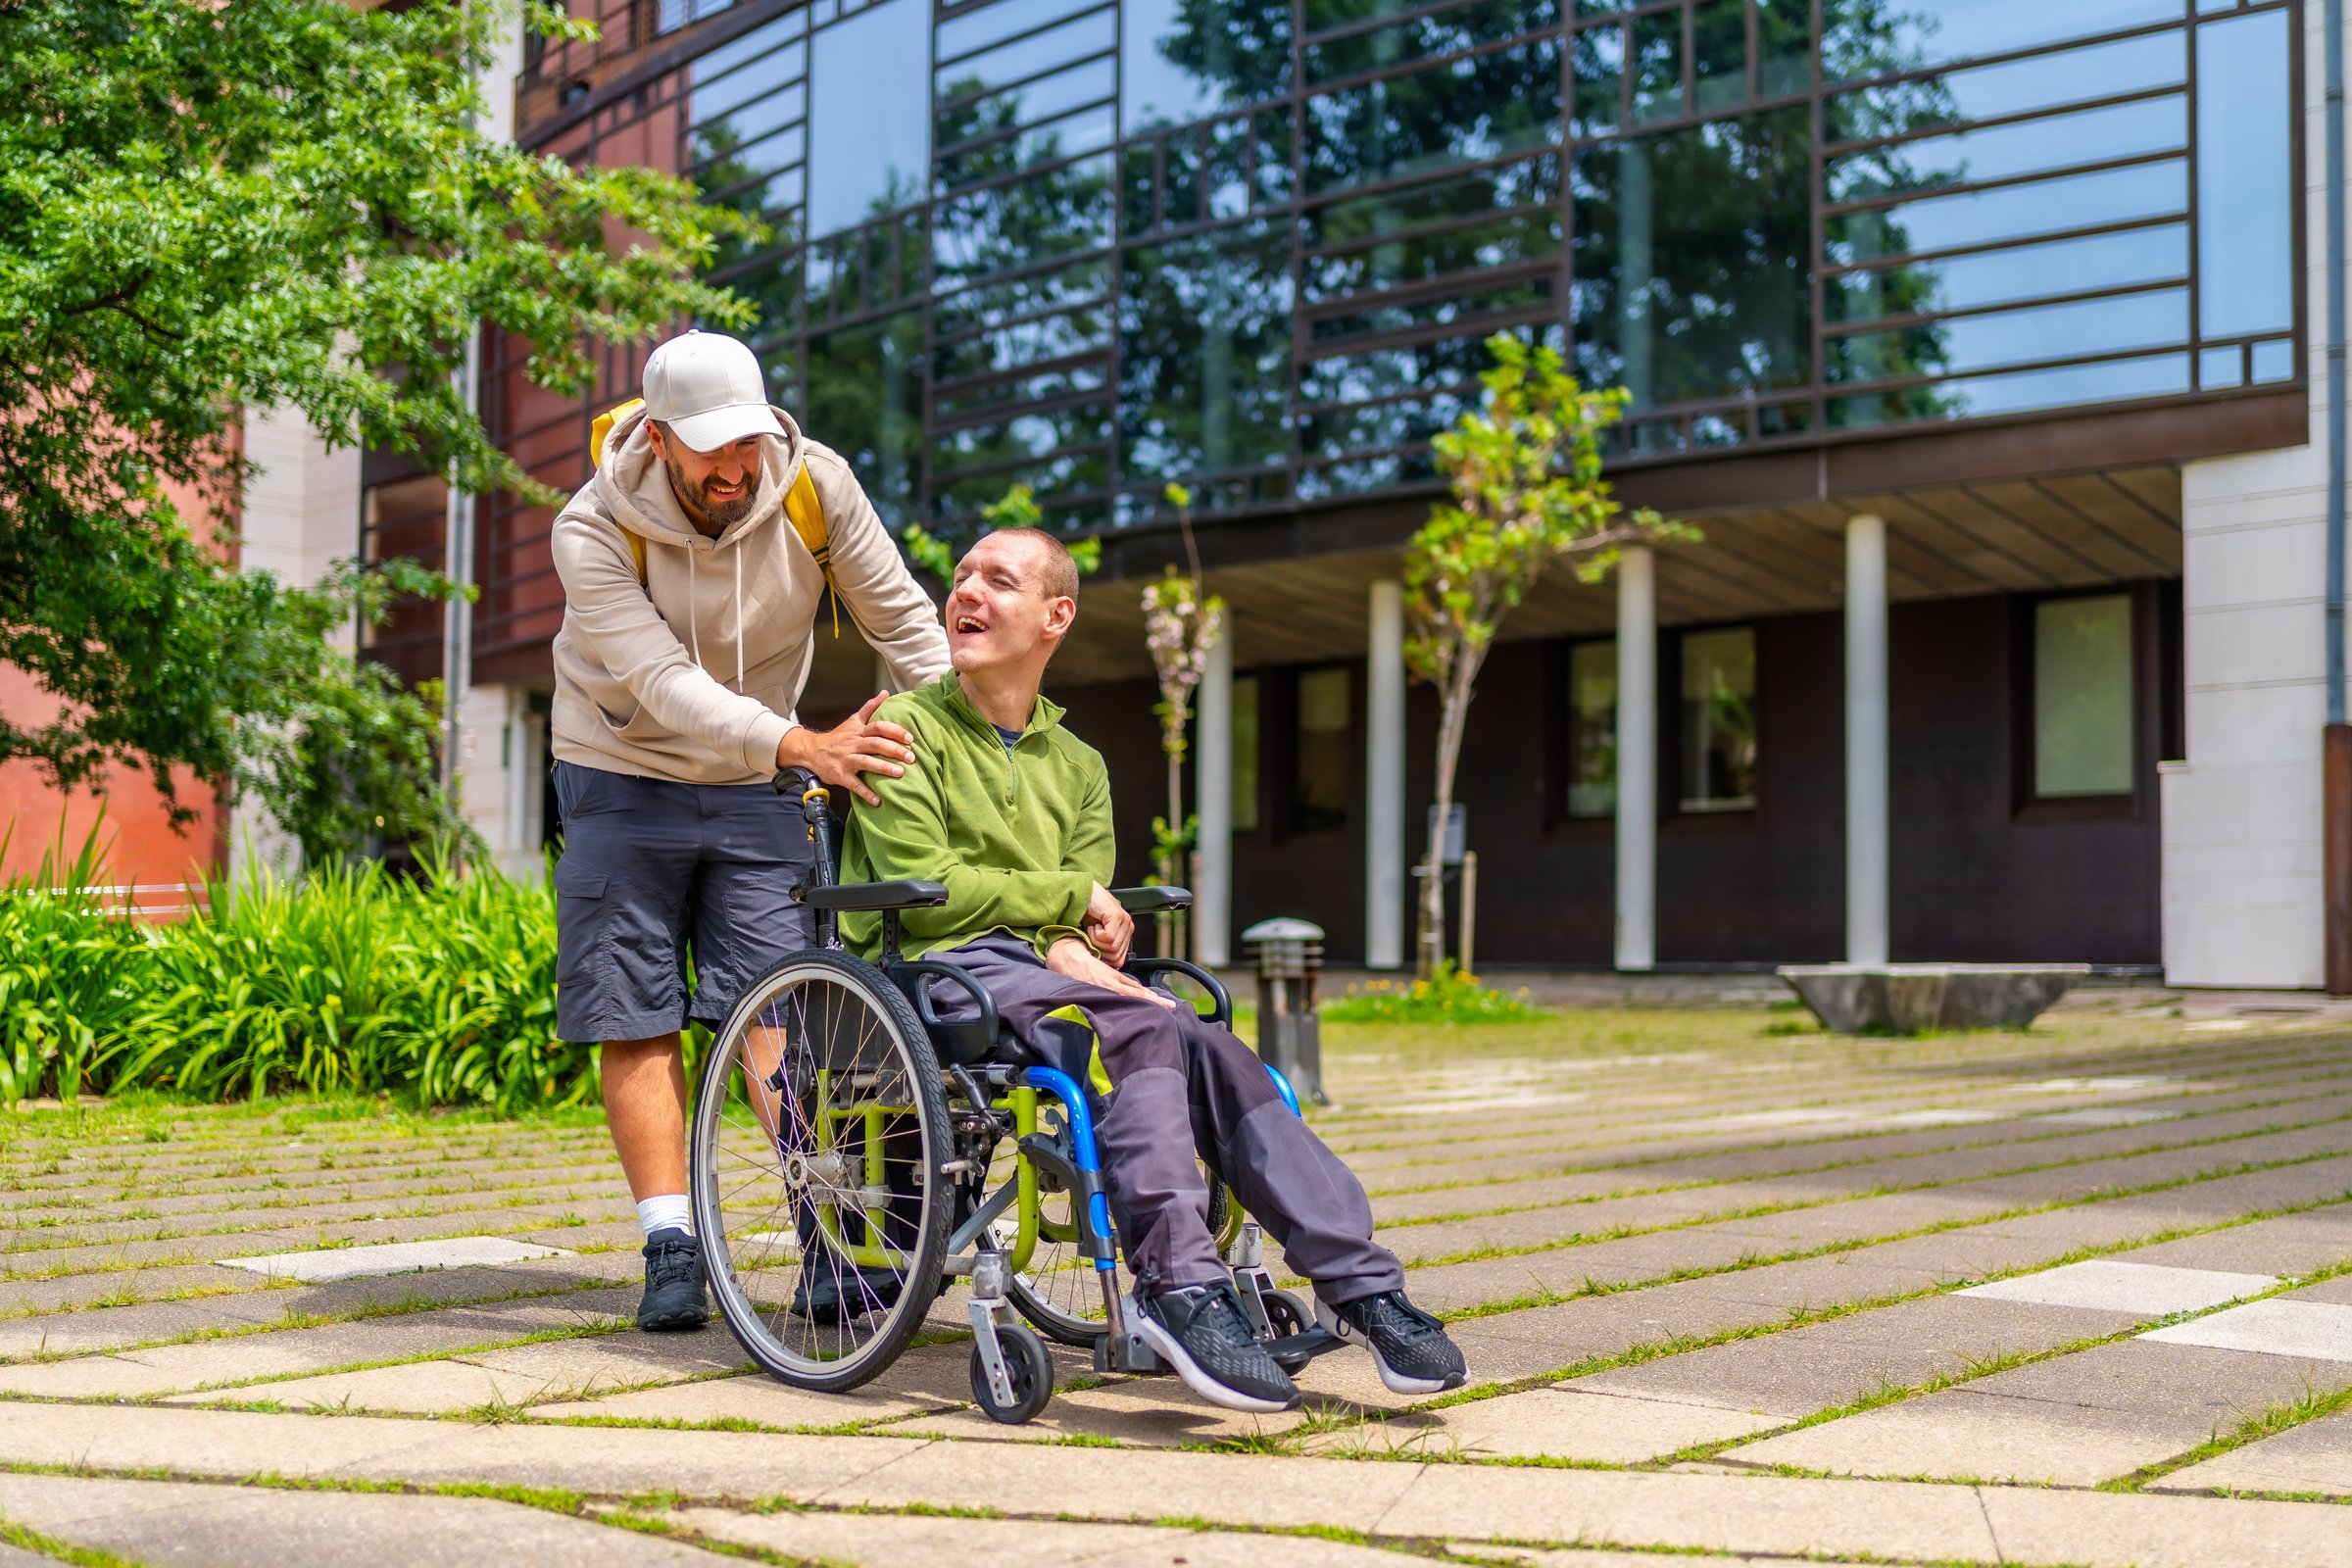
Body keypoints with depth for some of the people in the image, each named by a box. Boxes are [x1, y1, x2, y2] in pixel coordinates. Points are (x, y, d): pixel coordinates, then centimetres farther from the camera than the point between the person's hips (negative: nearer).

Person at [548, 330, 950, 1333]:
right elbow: (667, 683, -31)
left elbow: (900, 619, -4)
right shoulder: (593, 532, -21)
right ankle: (671, 1248, 1)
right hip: (624, 779, -1)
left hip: (751, 789, 1)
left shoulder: (814, 484, -14)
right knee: (638, 1021, -4)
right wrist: (806, 746, -44)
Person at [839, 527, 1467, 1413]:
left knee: (1210, 1049, -22)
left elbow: (1084, 925, 10)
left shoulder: (1077, 766, 22)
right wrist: (1071, 898, -3)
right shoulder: (905, 727, 6)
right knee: (1137, 1030, -32)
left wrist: (1071, 947, -14)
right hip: (934, 972, -5)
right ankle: (1179, 1287, -39)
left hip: (1039, 968, 5)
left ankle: (1357, 1282, -25)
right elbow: (924, 891, -7)